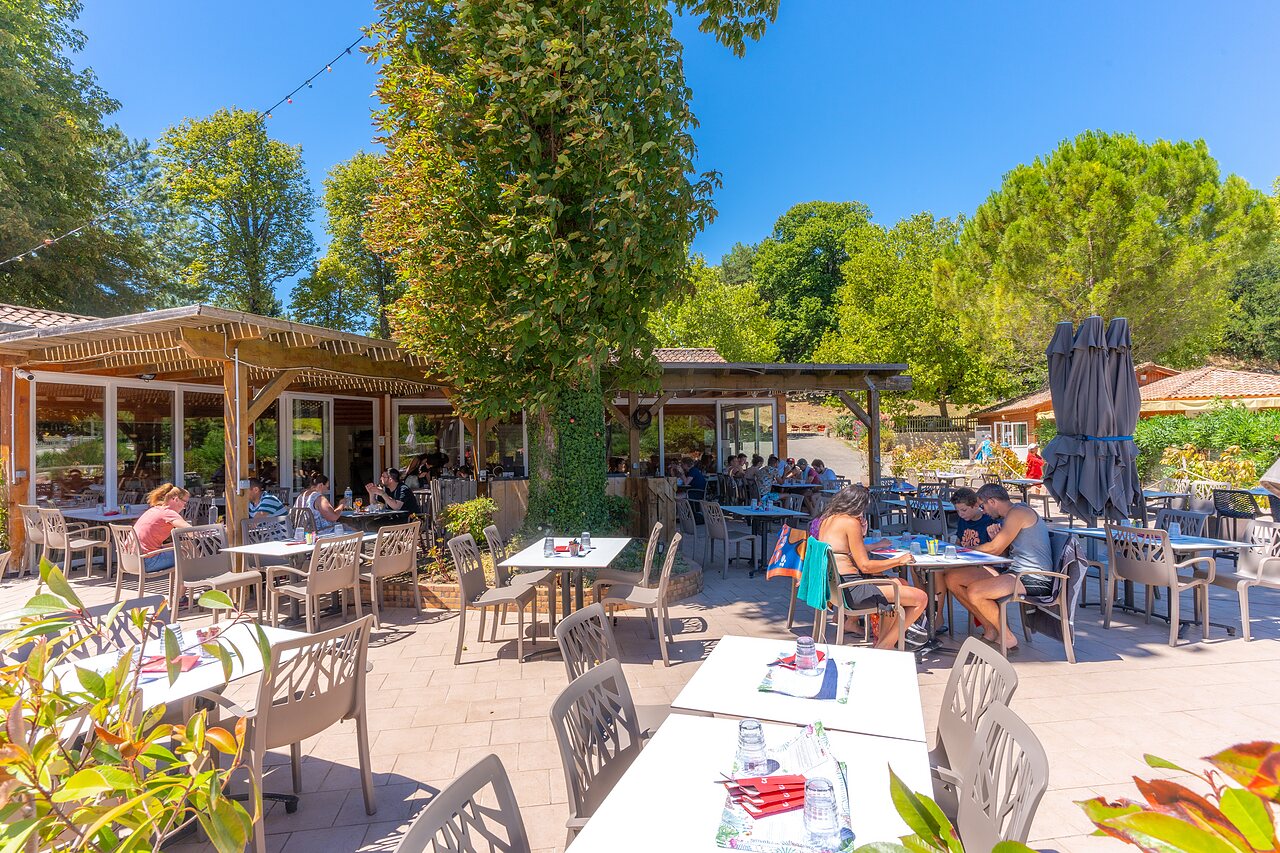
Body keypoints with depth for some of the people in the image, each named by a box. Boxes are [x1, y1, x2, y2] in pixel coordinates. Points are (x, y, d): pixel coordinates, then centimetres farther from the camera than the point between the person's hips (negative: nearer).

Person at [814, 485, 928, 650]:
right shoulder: (851, 522, -12)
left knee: (902, 585, 24)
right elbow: (865, 566, -14)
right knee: (921, 598, -5)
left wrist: (877, 545, 29)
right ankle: (884, 646, 5)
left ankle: (881, 641, 22)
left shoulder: (827, 519, 13)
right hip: (851, 591, -10)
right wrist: (899, 560, -3)